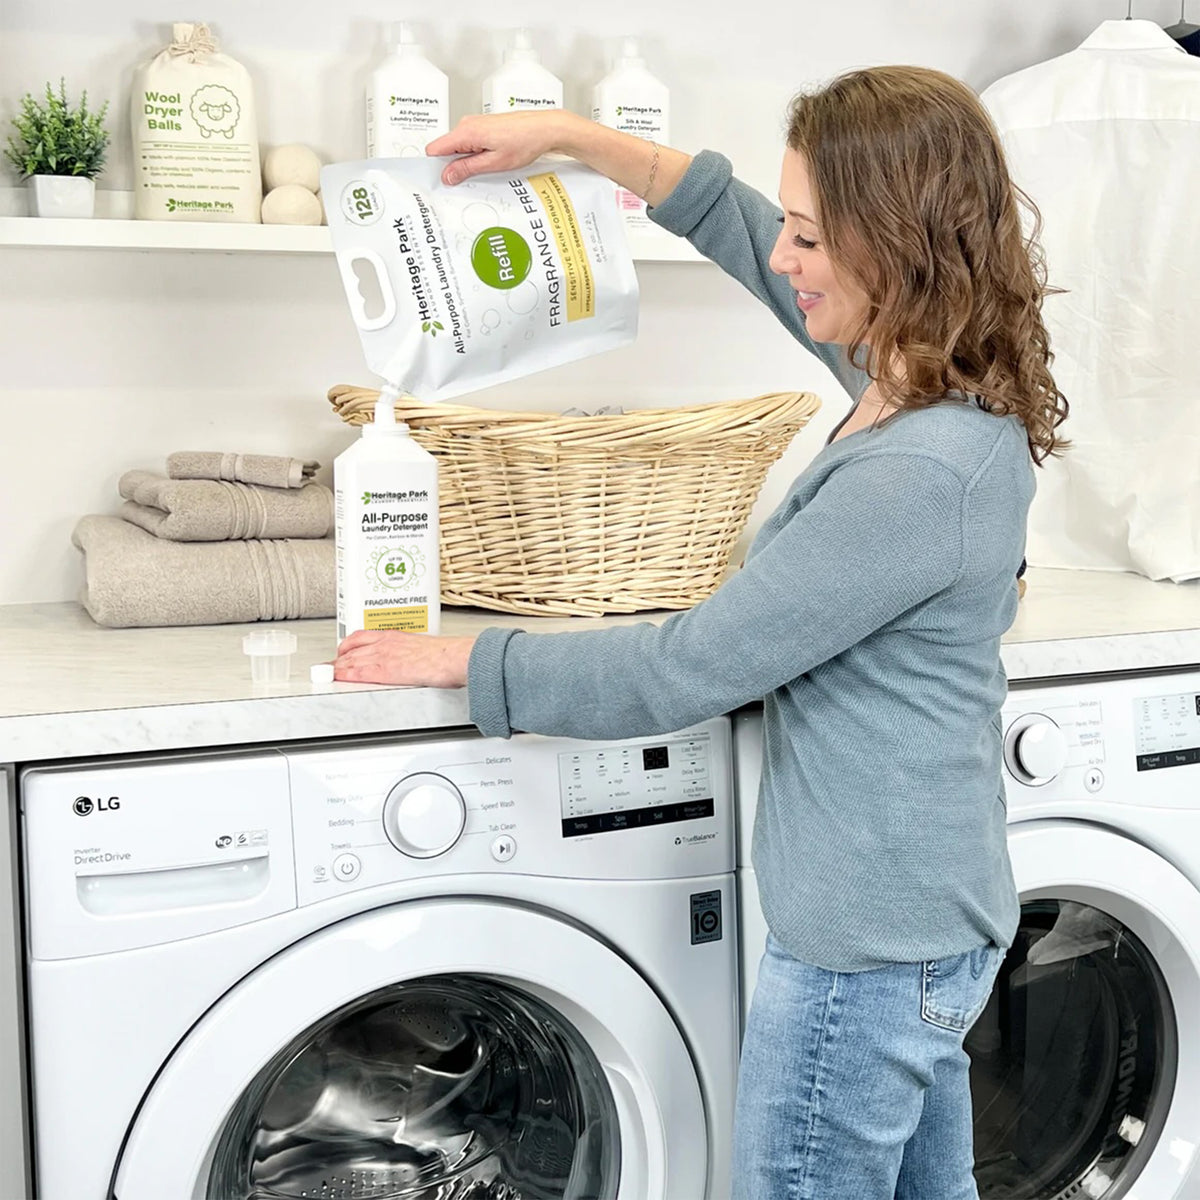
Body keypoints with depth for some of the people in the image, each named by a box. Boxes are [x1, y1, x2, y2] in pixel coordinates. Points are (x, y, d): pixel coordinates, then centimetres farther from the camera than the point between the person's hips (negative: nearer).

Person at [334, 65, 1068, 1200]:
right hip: (929, 914, 9)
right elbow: (737, 222, 14)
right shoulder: (947, 388, 0)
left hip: (867, 945, -9)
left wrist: (457, 659, -12)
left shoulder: (919, 476, -28)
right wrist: (567, 134, 12)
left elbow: (686, 670, -23)